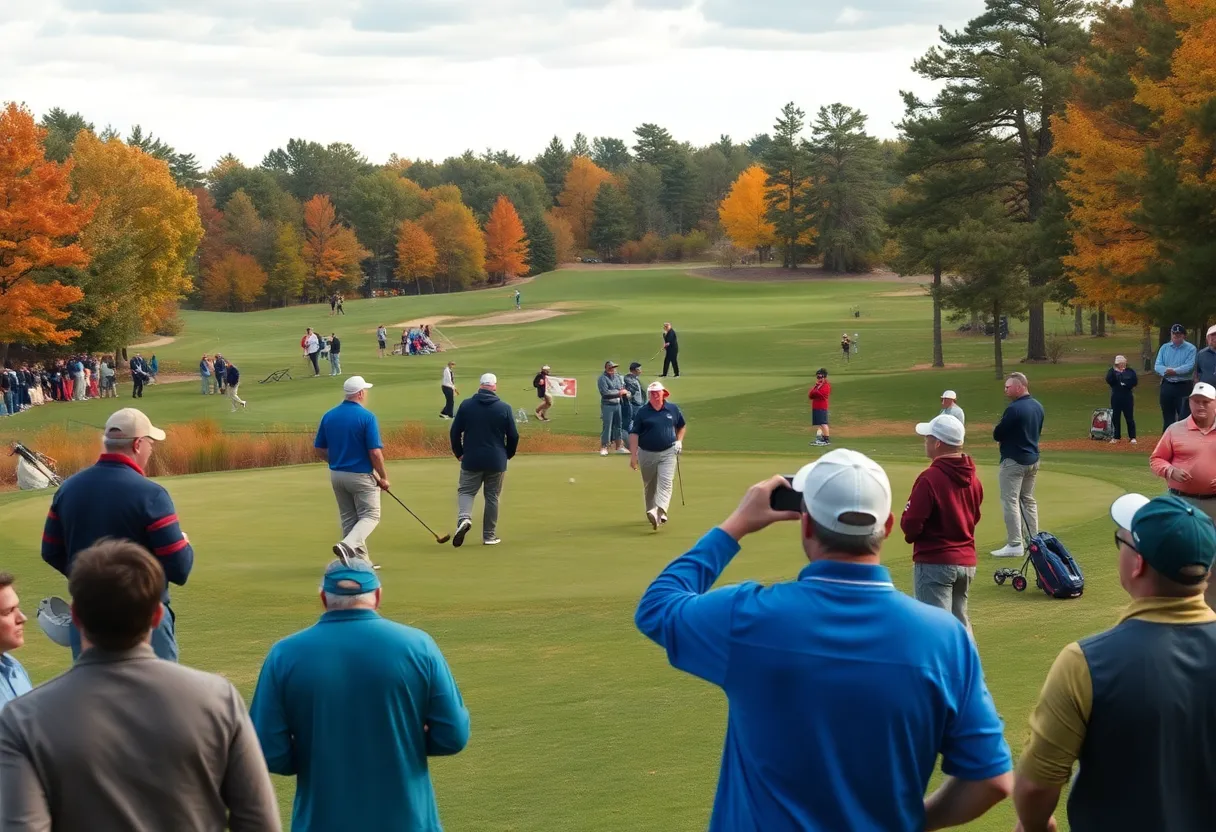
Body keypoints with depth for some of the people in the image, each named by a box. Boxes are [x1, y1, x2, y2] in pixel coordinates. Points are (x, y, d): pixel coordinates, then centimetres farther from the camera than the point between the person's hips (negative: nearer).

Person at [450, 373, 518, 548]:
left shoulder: (466, 405, -2)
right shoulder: (504, 408, -3)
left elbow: (455, 432, 1)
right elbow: (513, 436, 0)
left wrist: (459, 453, 14)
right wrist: (508, 455, 18)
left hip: (471, 460, 0)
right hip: (497, 461, 0)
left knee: (465, 491, 10)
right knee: (492, 497, 10)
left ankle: (464, 517, -20)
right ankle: (489, 536, 12)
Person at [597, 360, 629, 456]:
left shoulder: (617, 377, 13)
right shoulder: (602, 379, -9)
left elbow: (623, 388, 19)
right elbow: (605, 392, -19)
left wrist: (624, 392, -5)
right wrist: (618, 392, -16)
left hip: (618, 404, 7)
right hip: (607, 405, -7)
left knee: (618, 425, 12)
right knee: (607, 426, -7)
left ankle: (619, 446, 21)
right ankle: (604, 447, -2)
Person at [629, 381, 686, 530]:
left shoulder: (673, 409, 3)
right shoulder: (642, 411, -2)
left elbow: (682, 426, 20)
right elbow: (634, 433, -3)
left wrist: (679, 441, 5)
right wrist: (633, 455, -8)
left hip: (668, 452, 0)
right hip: (647, 454, 0)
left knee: (665, 483, -17)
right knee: (649, 486, 11)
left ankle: (659, 512, -29)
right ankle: (651, 511, 27)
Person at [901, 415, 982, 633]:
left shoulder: (930, 478, -20)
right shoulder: (973, 478, 5)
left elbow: (910, 523, -18)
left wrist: (911, 535, 3)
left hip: (934, 562, -7)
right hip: (967, 562, 7)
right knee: (960, 622, 20)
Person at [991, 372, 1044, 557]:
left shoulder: (1014, 409, -20)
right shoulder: (1038, 407, 7)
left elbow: (996, 435, -15)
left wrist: (1002, 434, 5)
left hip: (1014, 461, -9)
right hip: (1032, 459, 9)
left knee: (1010, 501, -5)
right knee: (1028, 500, 18)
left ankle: (1015, 544, -8)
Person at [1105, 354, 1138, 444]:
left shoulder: (1130, 371, 5)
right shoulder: (1112, 371, 6)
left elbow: (1135, 382, -5)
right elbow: (1109, 381, -11)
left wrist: (1125, 384, -16)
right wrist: (1115, 372, -21)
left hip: (1128, 397, -1)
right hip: (1116, 398, 1)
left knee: (1130, 417, -2)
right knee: (1115, 417, 5)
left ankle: (1132, 437, 1)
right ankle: (1116, 437, 14)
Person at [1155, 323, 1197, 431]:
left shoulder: (1190, 349, -3)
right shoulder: (1164, 348, 9)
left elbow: (1189, 367, -16)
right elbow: (1157, 366, -1)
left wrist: (1174, 371, -22)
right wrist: (1166, 371, -21)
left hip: (1183, 386, -4)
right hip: (1167, 385, 4)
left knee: (1183, 418, -6)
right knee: (1167, 418, 10)